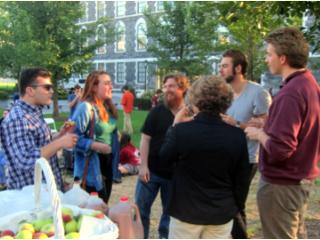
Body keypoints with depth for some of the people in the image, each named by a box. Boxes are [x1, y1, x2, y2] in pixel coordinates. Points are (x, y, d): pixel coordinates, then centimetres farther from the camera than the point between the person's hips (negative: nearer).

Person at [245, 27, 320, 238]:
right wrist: (267, 127, 8)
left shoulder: (290, 93, -25)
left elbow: (279, 149, -29)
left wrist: (259, 134, -11)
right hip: (302, 178, 9)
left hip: (281, 183, -9)